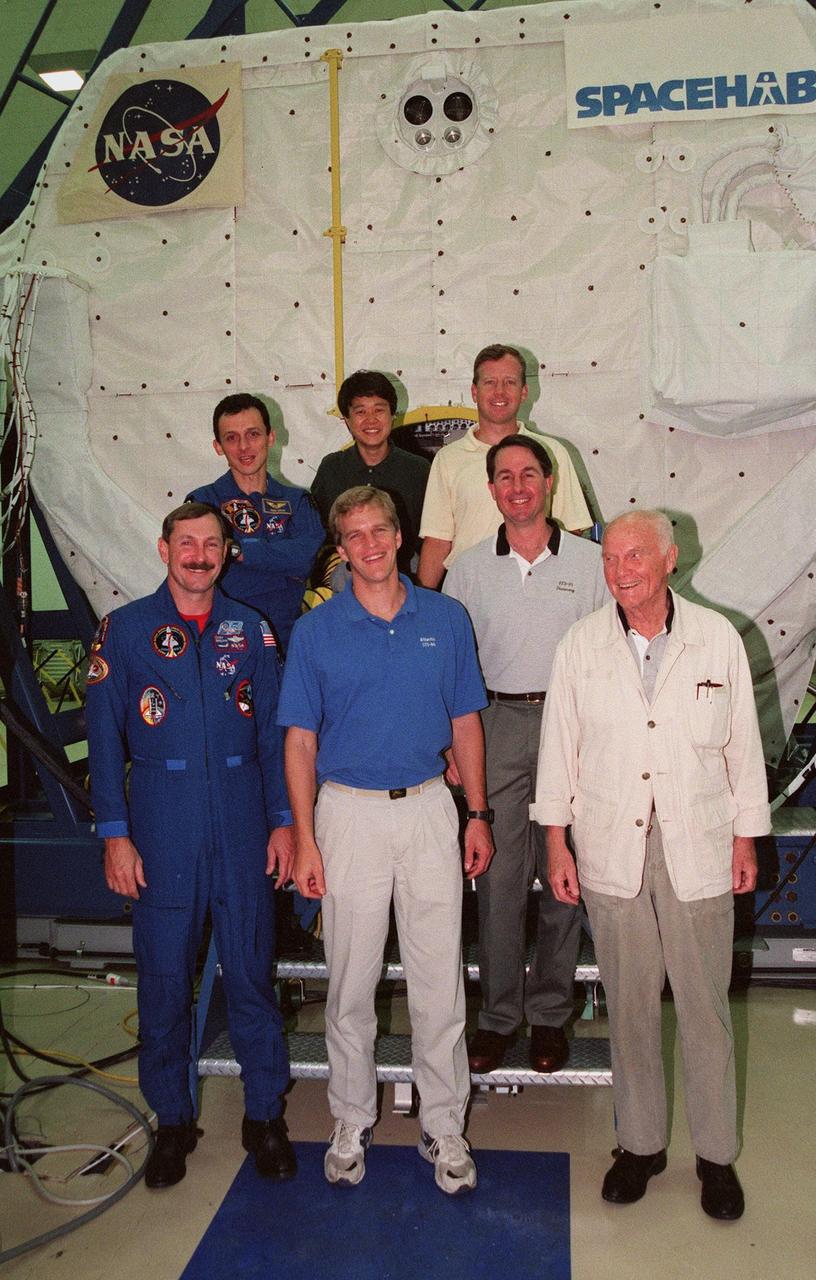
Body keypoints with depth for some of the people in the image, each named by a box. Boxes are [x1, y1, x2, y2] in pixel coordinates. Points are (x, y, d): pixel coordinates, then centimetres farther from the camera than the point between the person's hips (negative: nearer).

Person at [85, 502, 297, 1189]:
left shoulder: (250, 630, 7)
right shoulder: (125, 629, 3)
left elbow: (274, 731, 8)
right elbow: (105, 737, 1)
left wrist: (284, 820, 3)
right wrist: (115, 833, -5)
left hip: (243, 827, 1)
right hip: (162, 829, -1)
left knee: (252, 971, 7)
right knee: (164, 978, 7)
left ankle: (265, 1115, 24)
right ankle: (173, 1120, 26)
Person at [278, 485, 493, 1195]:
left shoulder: (447, 618, 2)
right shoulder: (316, 630, -2)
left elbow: (466, 722, 8)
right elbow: (300, 740, -1)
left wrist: (477, 815, 5)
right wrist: (304, 840, -5)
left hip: (429, 808, 1)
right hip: (349, 812, -1)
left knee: (439, 977, 7)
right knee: (352, 978, 10)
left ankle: (444, 1125, 24)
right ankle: (352, 1122, 29)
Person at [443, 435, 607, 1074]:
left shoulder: (590, 560, 3)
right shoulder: (469, 567, 6)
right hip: (497, 723, 1)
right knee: (497, 876, 2)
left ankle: (550, 1015, 21)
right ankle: (499, 1015, 17)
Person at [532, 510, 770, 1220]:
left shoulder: (718, 637, -3)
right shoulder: (581, 643, -1)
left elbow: (742, 744, 4)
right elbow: (560, 744, 4)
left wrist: (746, 838, 6)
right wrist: (556, 842, 3)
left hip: (698, 849, -1)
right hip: (611, 849, 1)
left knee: (705, 1006, 8)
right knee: (629, 1003, 11)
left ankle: (716, 1153, 27)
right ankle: (640, 1143, 30)